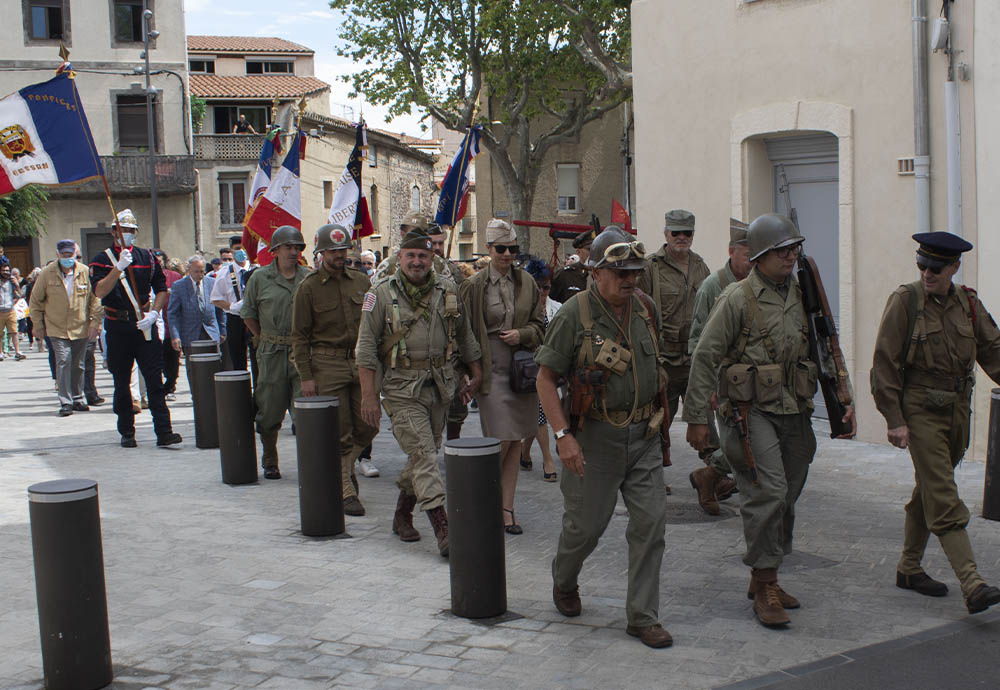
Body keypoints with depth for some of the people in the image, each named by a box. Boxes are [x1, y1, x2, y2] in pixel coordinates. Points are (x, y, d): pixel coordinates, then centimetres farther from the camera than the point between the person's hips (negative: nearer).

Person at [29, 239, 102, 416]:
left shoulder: (86, 272, -4)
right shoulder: (47, 273, -5)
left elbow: (95, 299, 4)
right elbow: (36, 300, 5)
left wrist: (94, 323, 0)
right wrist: (38, 325, 5)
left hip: (81, 328, 1)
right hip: (57, 328, -1)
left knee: (78, 365, 10)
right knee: (63, 361, -12)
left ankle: (78, 399, 25)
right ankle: (65, 402, -7)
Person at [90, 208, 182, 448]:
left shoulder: (147, 258, 8)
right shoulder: (103, 260, 1)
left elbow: (161, 289, 12)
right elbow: (99, 292, -13)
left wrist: (154, 313, -4)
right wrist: (119, 267, -23)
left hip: (144, 325, 1)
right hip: (117, 327, -1)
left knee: (155, 379, -5)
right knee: (121, 383, 7)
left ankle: (164, 431, -7)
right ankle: (126, 432, 18)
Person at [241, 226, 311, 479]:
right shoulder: (260, 278, 3)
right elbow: (248, 313, 10)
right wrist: (266, 340, 9)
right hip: (272, 354, 0)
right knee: (270, 413, 7)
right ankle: (270, 463, 23)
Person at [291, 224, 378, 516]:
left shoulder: (361, 282, 9)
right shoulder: (308, 288, -2)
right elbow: (300, 336, -2)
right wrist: (305, 376, -7)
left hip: (361, 363, 4)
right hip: (327, 366, -4)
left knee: (367, 427, 4)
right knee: (339, 433, -2)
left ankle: (341, 467, 31)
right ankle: (346, 491, 9)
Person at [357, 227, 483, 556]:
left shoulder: (447, 290, 7)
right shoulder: (382, 293, -5)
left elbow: (464, 334, 19)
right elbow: (366, 347, -6)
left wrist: (475, 372, 17)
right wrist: (368, 395, -10)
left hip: (440, 386, 5)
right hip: (402, 389, -4)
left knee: (425, 453, 11)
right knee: (423, 455, -11)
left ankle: (402, 515, 29)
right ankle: (442, 528, -14)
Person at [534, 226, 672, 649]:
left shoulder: (646, 310, 4)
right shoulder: (574, 314, -13)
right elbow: (545, 378, -11)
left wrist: (657, 418, 18)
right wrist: (563, 435, -18)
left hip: (643, 435, 5)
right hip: (595, 436, -4)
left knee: (650, 521, -1)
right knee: (586, 523, 6)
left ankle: (642, 617, 10)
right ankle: (564, 581, 38)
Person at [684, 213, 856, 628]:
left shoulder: (803, 297, 11)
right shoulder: (738, 298, -7)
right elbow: (704, 358, -7)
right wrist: (697, 418, -9)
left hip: (794, 411, 7)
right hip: (752, 411, -6)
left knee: (786, 497, 10)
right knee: (768, 493, -14)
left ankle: (764, 579, 25)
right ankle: (764, 589, -3)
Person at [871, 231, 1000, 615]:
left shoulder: (968, 303, 7)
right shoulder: (905, 300, -8)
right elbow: (885, 363, -9)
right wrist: (894, 419, -13)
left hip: (958, 407, 6)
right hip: (920, 409, -6)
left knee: (928, 491, 16)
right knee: (944, 500, -11)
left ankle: (909, 569, 29)